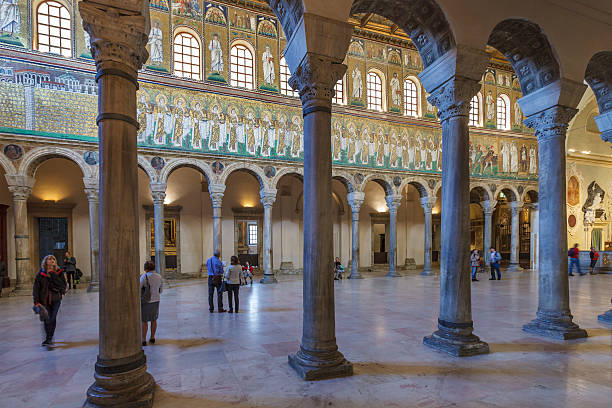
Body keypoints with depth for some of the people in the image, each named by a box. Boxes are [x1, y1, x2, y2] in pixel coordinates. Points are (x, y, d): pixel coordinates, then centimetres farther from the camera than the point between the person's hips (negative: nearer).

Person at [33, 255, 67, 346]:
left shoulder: (59, 273, 0)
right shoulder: (40, 274, 0)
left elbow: (63, 285, -11)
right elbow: (36, 288, 0)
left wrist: (53, 275, -15)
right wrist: (36, 302, -8)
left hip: (56, 299, 0)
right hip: (44, 300, 0)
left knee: (52, 319, -1)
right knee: (47, 320, 2)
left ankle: (49, 339, 9)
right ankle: (49, 339, 22)